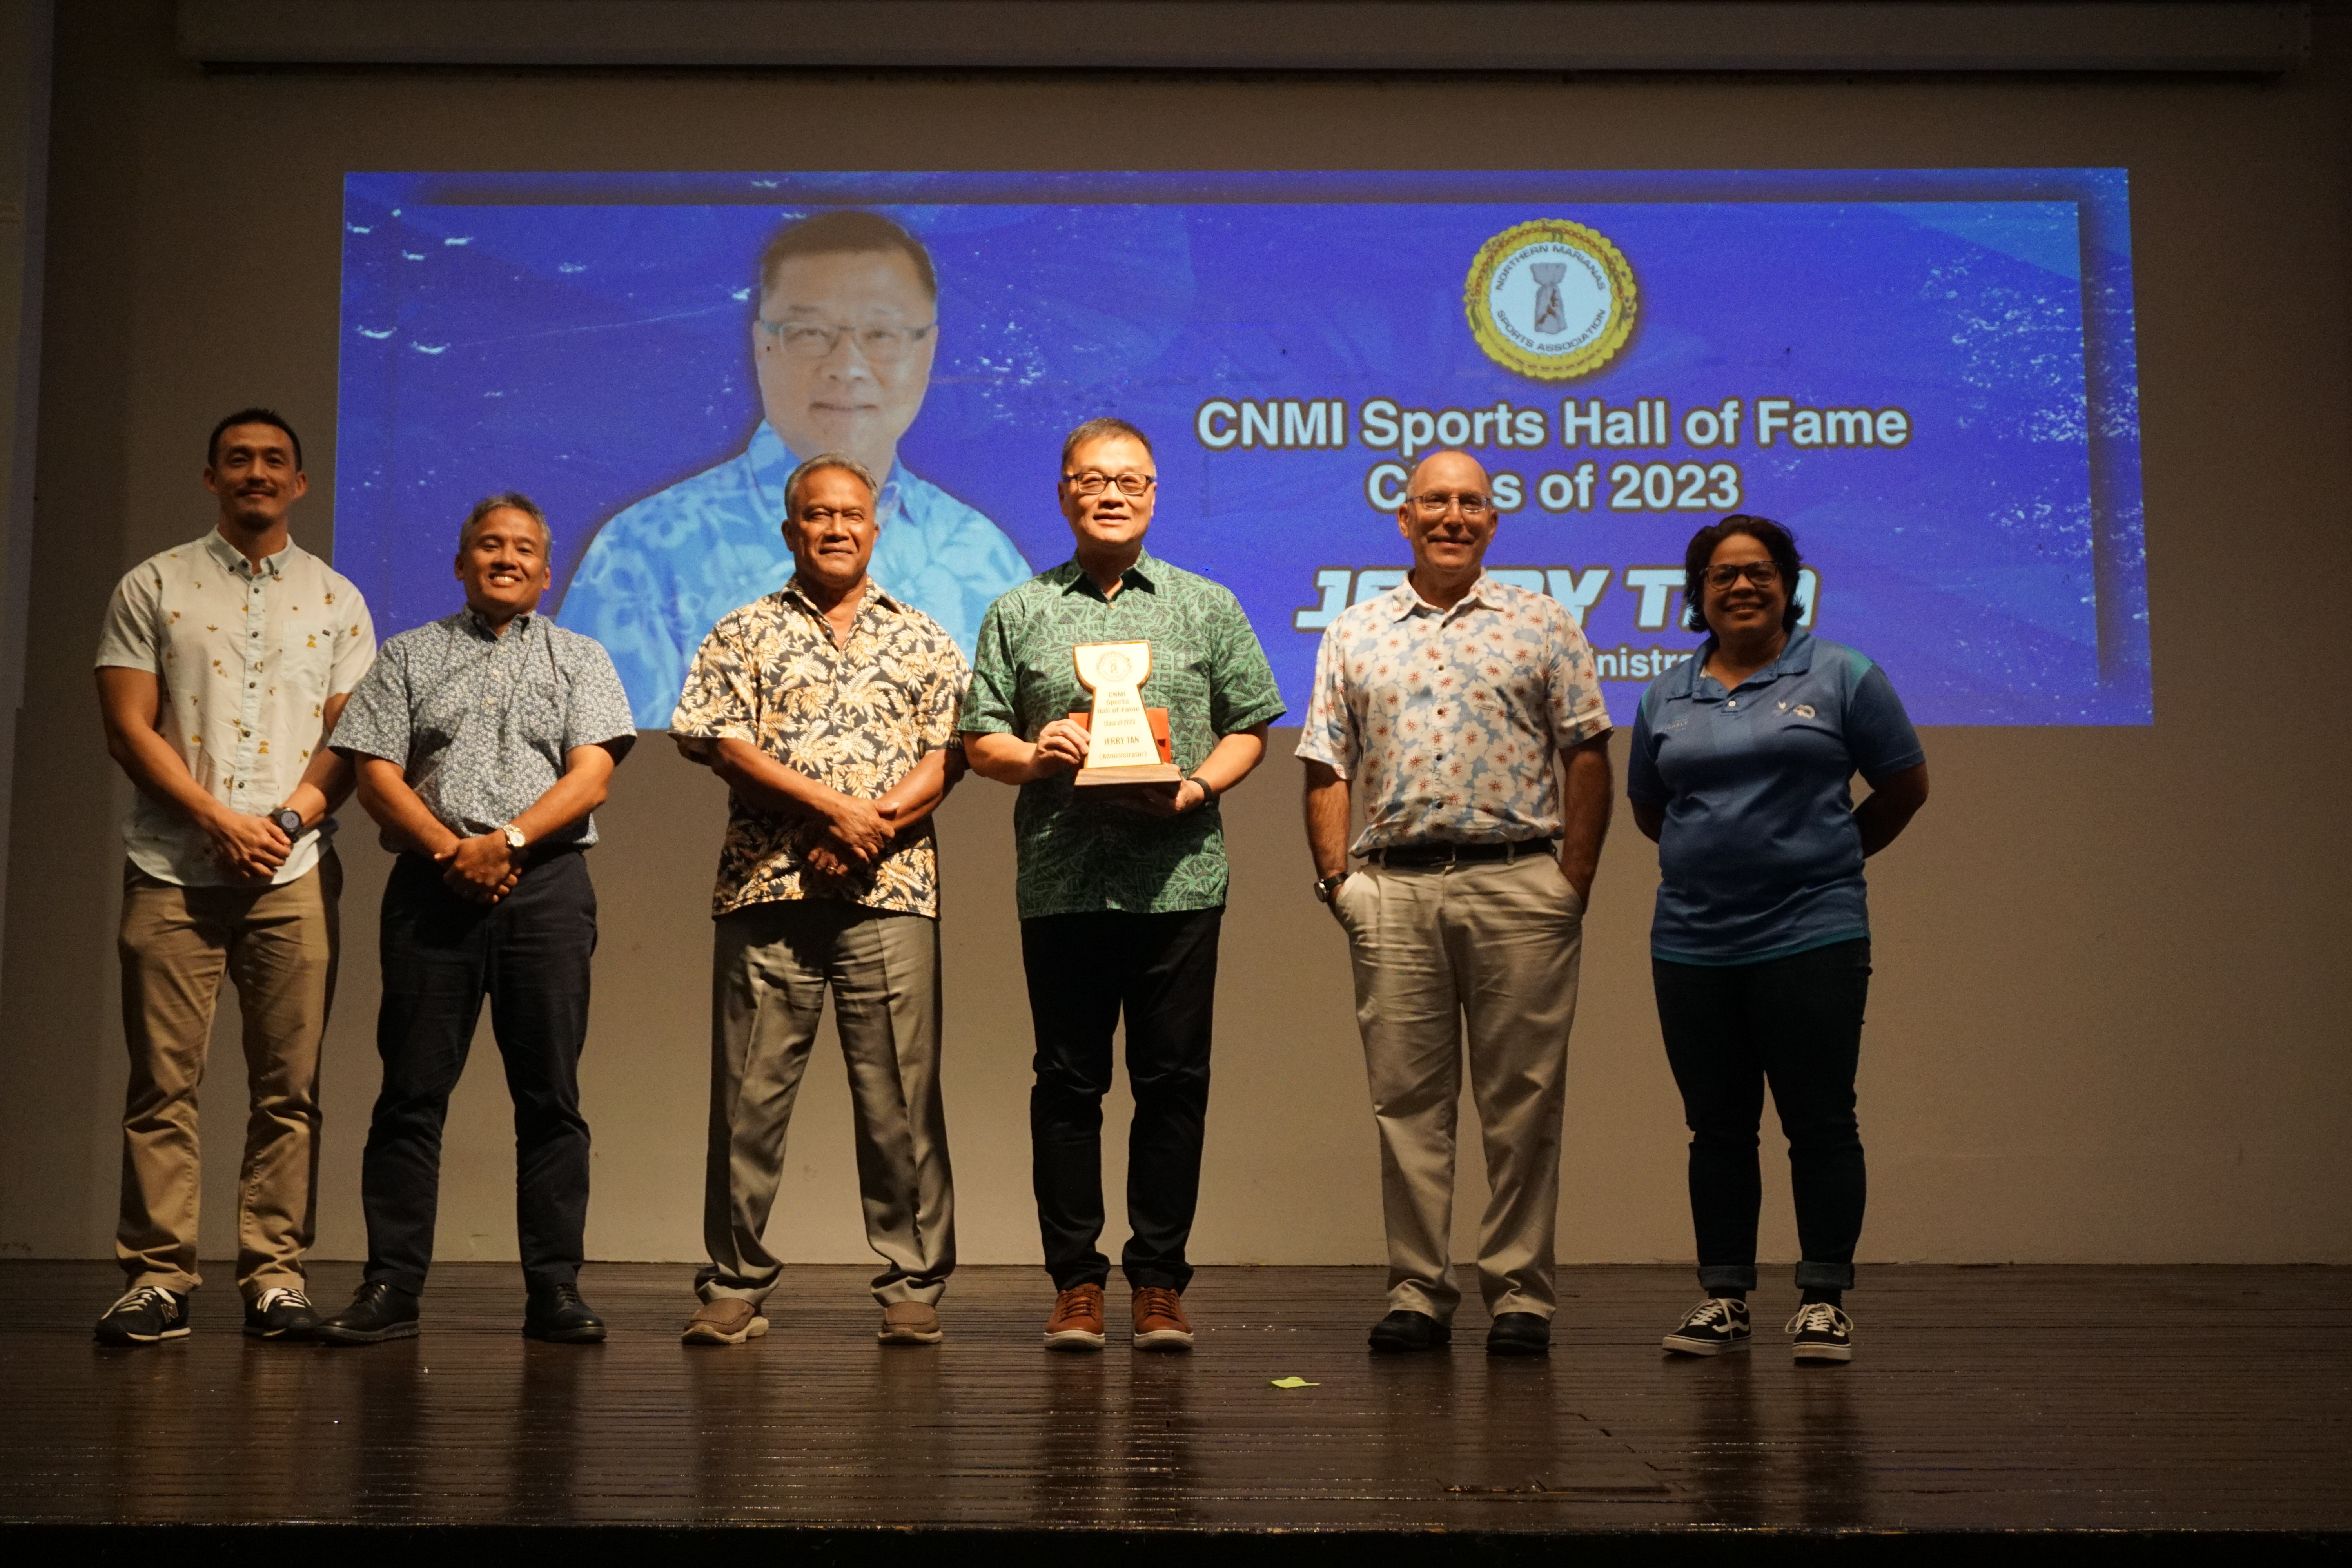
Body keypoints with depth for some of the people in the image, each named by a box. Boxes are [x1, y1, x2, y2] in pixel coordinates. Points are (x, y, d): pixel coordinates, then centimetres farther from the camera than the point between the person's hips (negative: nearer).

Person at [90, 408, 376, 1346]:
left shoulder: (336, 599, 14)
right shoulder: (153, 587, 10)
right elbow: (128, 726, 1)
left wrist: (288, 820, -9)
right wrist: (220, 820, -9)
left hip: (295, 873, 1)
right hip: (172, 870, -1)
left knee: (289, 1085, 0)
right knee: (162, 1080, -3)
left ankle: (275, 1274, 4)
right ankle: (156, 1276, 3)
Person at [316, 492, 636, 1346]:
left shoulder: (580, 660, 15)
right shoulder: (409, 656, 16)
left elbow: (591, 777, 2)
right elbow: (377, 776, 5)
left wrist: (505, 841, -12)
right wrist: (451, 852, -10)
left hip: (546, 885, 0)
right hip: (432, 884, 1)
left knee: (551, 1093, -2)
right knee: (412, 1090, -1)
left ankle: (555, 1289, 2)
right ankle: (391, 1286, 3)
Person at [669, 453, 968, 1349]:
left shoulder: (923, 642, 15)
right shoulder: (743, 636, 12)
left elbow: (944, 759, 6)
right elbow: (722, 744, -1)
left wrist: (874, 828, -9)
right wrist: (832, 804, -10)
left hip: (890, 891, 1)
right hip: (766, 890, 0)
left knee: (901, 1096, -1)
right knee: (749, 1094, 1)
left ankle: (914, 1285, 8)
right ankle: (735, 1286, 11)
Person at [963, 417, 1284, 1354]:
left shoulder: (1207, 607, 12)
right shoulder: (1019, 615, 12)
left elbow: (1248, 730, 10)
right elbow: (979, 740, 9)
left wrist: (1197, 787, -8)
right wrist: (1034, 756, -12)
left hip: (1179, 879, 0)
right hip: (1060, 881, 0)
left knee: (1173, 1082, 1)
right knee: (1068, 1083, 3)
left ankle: (1159, 1280, 11)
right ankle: (1076, 1282, 12)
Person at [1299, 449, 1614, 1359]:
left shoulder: (1544, 627, 8)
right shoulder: (1352, 637, 13)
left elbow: (1586, 756, 5)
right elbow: (1327, 769, 11)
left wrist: (1574, 882, -3)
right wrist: (1336, 879, 0)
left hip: (1519, 883, -1)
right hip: (1393, 888, 2)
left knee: (1522, 1098, 1)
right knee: (1406, 1097, 4)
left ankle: (1521, 1294, 9)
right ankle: (1417, 1292, 12)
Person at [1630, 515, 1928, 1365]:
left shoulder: (1841, 676, 2)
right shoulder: (1666, 696, 11)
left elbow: (1906, 785, 8)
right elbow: (1648, 808, 22)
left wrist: (1826, 853, 11)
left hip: (1811, 936, -3)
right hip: (1692, 940, 3)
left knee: (1820, 1123, -1)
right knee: (1717, 1129, 8)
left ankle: (1825, 1299, 9)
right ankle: (1723, 1297, 17)